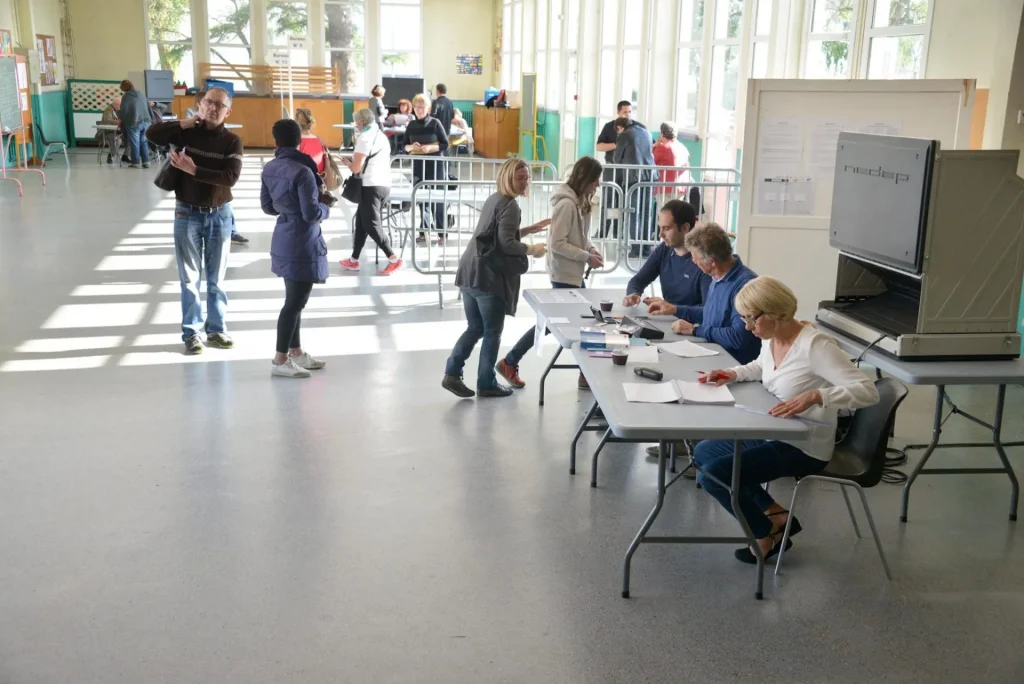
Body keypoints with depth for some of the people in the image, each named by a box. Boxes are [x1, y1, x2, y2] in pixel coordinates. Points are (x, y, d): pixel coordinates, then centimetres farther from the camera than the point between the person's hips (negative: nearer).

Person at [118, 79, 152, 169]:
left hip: (134, 123, -5)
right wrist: (151, 120, 22)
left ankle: (135, 163, 5)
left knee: (134, 143, 2)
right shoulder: (141, 94, 13)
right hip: (146, 121, 5)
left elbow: (124, 111, -9)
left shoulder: (126, 97, -6)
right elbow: (149, 108, 17)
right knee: (144, 142, 11)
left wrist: (121, 122, 6)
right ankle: (146, 162, 6)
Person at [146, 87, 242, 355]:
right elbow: (152, 134, -14)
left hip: (219, 214, 1)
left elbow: (230, 178, -17)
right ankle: (192, 332, 13)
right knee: (190, 278, 5)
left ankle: (216, 329, 22)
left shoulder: (232, 141, -4)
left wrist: (194, 170, -23)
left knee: (216, 277, 11)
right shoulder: (186, 133, -2)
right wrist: (185, 122, -14)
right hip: (188, 214, 0)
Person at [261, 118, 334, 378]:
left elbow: (267, 207, 12)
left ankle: (296, 353, 28)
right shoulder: (302, 171, -20)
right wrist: (325, 206, 0)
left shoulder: (269, 168, 5)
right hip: (302, 244, -9)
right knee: (295, 302, -1)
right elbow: (311, 214, -20)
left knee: (295, 299, 18)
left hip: (284, 241, 9)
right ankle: (280, 361, 6)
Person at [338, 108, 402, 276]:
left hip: (371, 186, -9)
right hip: (384, 184, 9)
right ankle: (354, 260, 22)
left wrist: (347, 162, 8)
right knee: (361, 221, 16)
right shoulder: (381, 136, 16)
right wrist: (355, 160, 19)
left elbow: (356, 168, -13)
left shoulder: (365, 138, -11)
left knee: (371, 225, -4)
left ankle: (394, 260, -7)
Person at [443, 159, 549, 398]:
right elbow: (506, 243, -19)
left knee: (475, 328, 16)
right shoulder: (510, 206, -10)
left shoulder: (494, 199, 19)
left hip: (470, 273, 9)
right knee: (492, 332, 4)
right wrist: (531, 249, -4)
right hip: (490, 276, -9)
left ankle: (452, 374, 10)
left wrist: (529, 229, 25)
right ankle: (487, 383, 12)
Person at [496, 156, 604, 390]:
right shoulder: (567, 204, -21)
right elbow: (557, 244, -23)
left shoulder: (579, 201, 9)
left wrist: (591, 249, 1)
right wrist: (587, 257, -18)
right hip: (565, 273, -9)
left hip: (573, 272, 9)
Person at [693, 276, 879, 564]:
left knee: (713, 475, -16)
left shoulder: (814, 345, -26)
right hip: (773, 435, 10)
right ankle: (776, 515, 12)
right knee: (703, 452, 15)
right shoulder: (771, 339, 0)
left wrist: (814, 396, -43)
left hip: (803, 447, -9)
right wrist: (734, 373, 4)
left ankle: (767, 534, 10)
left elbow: (868, 391, -30)